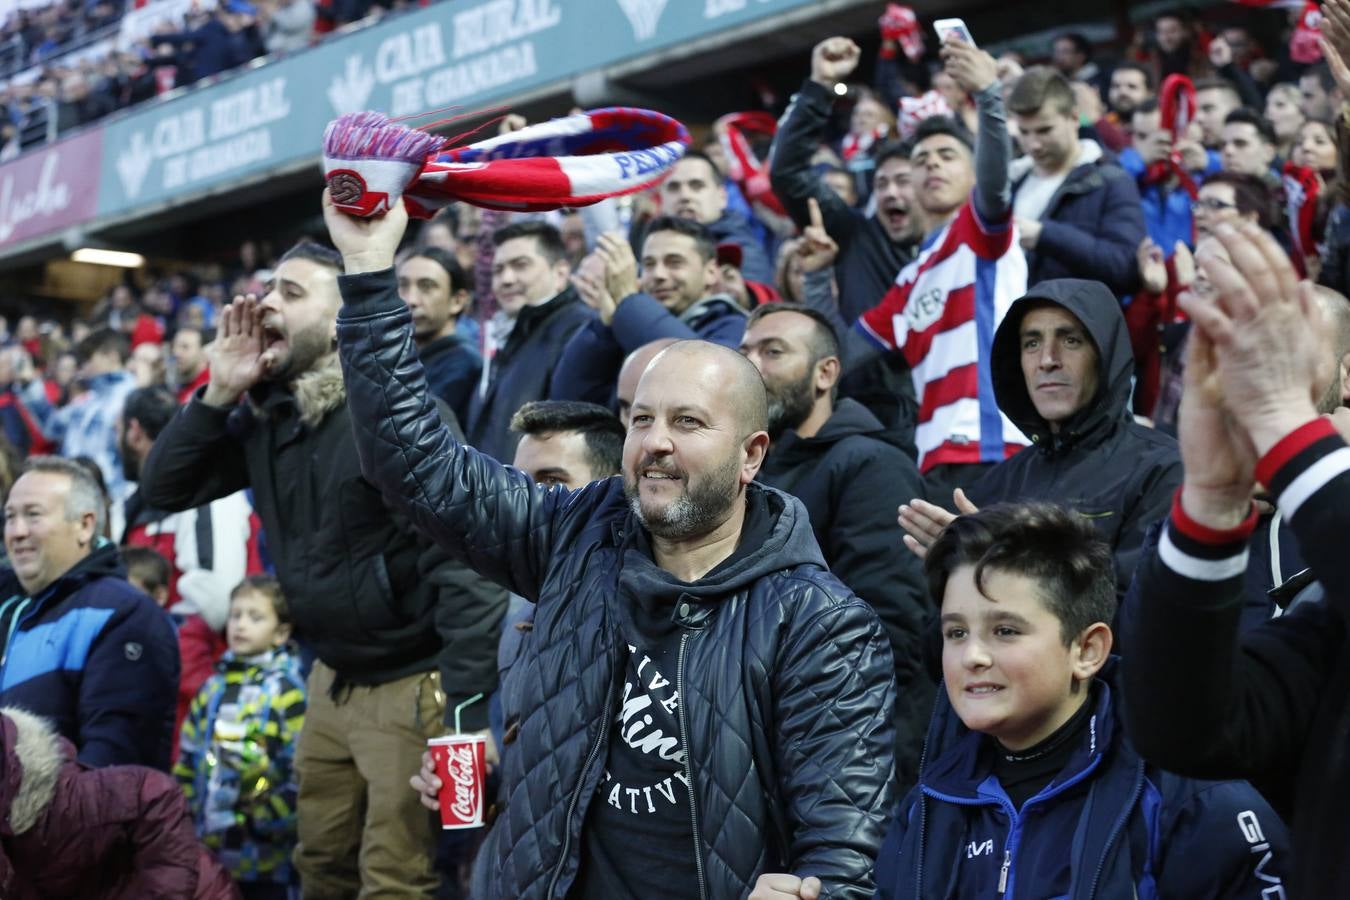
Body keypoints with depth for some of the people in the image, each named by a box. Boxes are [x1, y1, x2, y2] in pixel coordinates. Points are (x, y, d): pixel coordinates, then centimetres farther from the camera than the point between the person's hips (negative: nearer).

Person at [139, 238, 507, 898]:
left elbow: (464, 559, -24)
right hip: (332, 679, 8)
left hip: (412, 686, -8)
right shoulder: (267, 418, 5)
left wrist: (467, 712, -30)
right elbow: (163, 489, 7)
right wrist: (219, 393, -8)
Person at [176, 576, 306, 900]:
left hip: (264, 853, -6)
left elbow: (302, 773, -14)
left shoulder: (288, 692, -7)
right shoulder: (213, 690, 12)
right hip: (208, 851, 6)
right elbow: (188, 763, 16)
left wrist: (259, 822, -19)